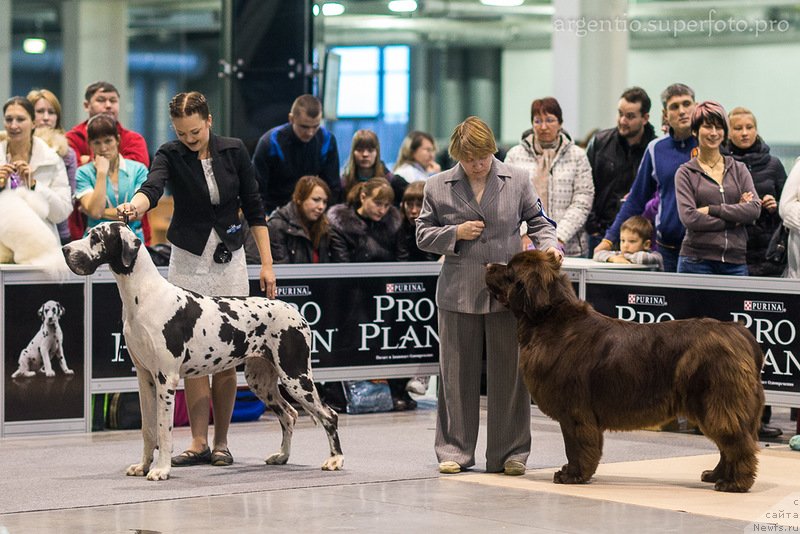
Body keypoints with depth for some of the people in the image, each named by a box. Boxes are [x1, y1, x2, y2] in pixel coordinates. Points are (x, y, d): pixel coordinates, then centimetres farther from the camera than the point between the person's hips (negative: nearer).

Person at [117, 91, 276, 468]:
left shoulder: (233, 151, -2)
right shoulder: (170, 155, -7)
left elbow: (254, 209, 4)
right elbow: (152, 188, -28)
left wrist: (267, 264, 0)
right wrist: (134, 205, -51)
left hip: (229, 260, 1)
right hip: (188, 261, -1)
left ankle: (221, 441, 7)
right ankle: (199, 443, -1)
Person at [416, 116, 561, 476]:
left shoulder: (518, 181, 5)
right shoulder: (438, 187, 5)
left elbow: (537, 220, 9)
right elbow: (423, 235, 9)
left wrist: (549, 244, -11)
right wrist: (455, 233, -8)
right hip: (459, 293, 0)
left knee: (509, 374, 2)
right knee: (457, 374, 5)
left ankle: (510, 452, 10)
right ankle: (454, 450, 14)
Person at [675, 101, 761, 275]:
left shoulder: (739, 169, 14)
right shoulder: (686, 173, 5)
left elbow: (754, 209, 0)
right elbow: (689, 217, -8)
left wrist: (711, 210, -8)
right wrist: (734, 219, -7)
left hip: (736, 261, 3)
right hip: (697, 260, -2)